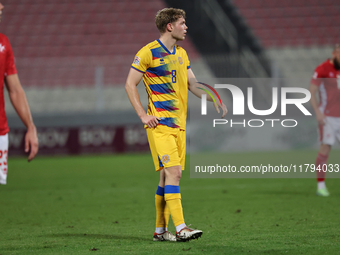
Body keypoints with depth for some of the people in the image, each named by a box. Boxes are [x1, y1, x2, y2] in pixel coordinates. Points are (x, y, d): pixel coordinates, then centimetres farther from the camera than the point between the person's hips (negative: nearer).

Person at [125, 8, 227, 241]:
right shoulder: (148, 52, -8)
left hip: (179, 123, 8)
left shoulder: (181, 53, 15)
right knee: (173, 172, -16)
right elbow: (130, 85, -5)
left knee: (169, 176, 8)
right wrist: (143, 115, -11)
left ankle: (160, 230, 14)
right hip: (160, 123, -8)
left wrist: (213, 99, 4)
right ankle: (180, 228, -20)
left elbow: (192, 84, 20)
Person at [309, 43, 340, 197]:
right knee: (325, 148, -9)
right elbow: (312, 93, -11)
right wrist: (318, 112, -20)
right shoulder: (322, 69, -8)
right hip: (327, 117, -6)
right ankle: (321, 186, -4)